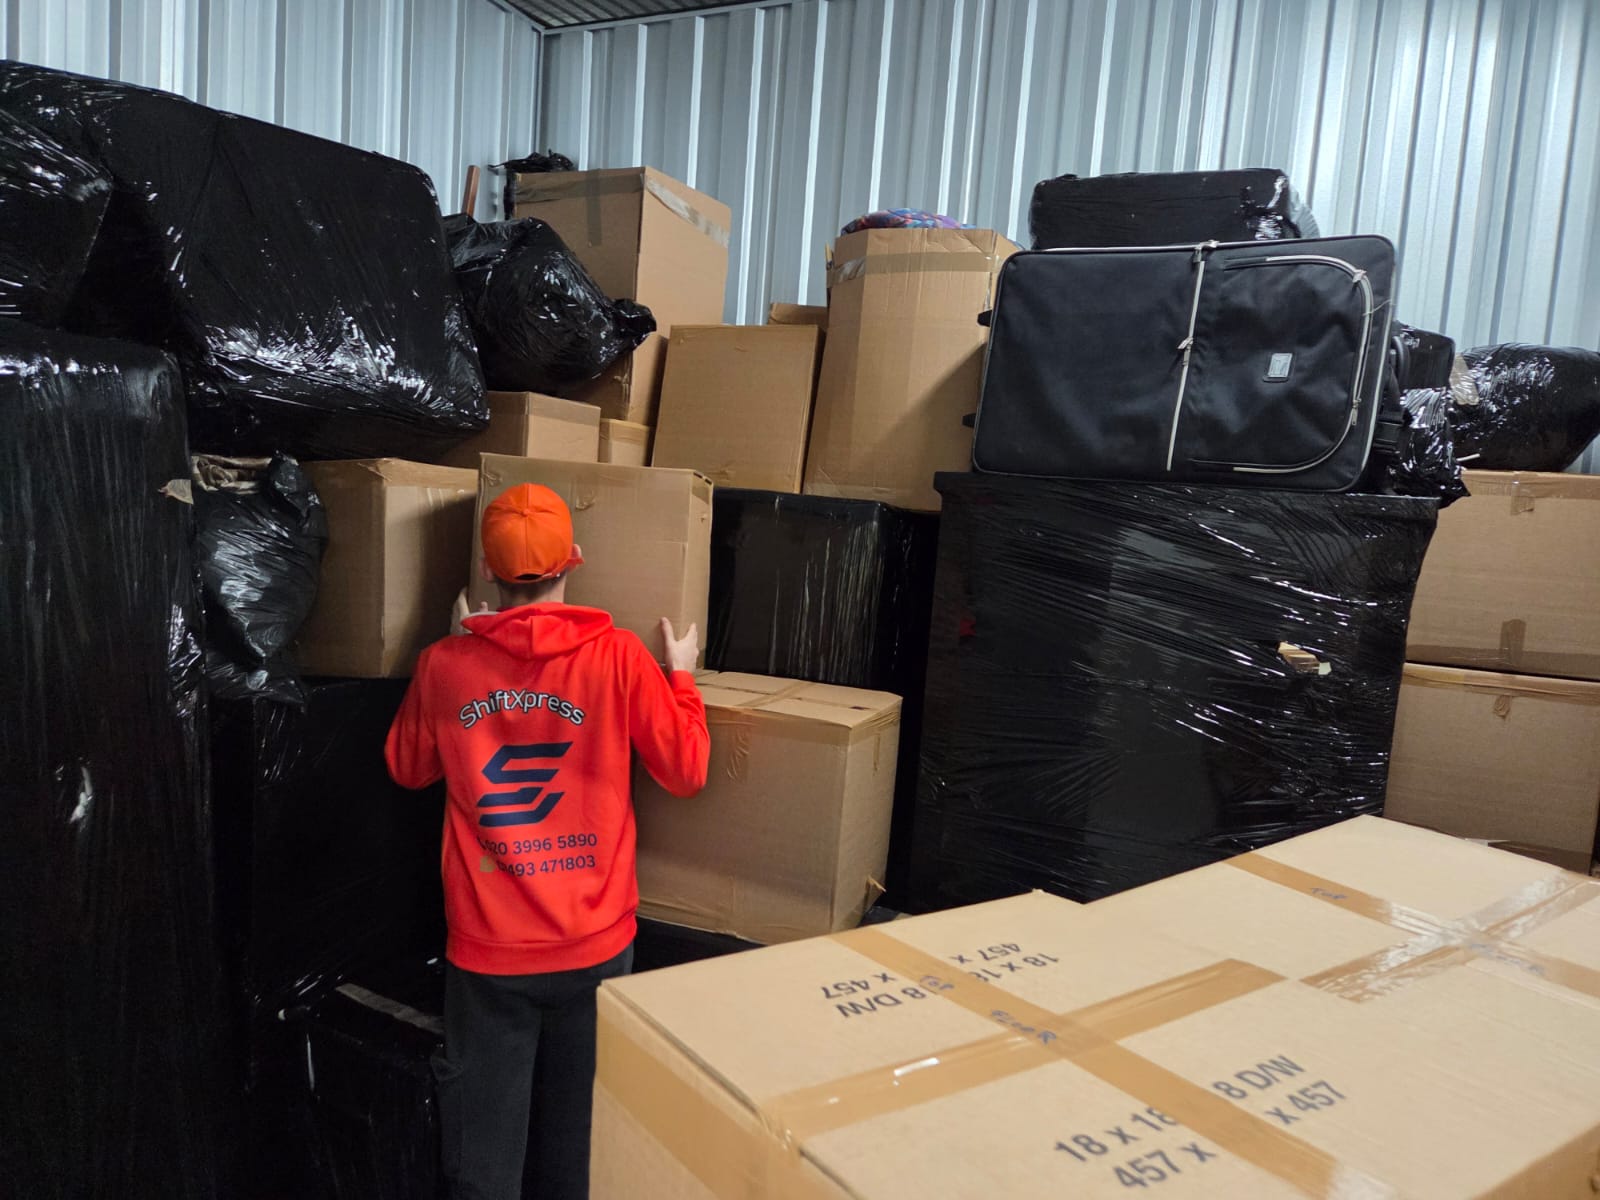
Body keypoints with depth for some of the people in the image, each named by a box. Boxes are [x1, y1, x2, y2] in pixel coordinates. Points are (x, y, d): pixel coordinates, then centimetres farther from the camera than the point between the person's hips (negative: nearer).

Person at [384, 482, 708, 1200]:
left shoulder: (444, 665, -7)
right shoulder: (617, 656, -12)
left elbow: (407, 769, 12)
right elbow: (687, 771, -4)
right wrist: (682, 676, 10)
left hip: (487, 949, 1)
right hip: (595, 944, 0)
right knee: (579, 1132, 20)